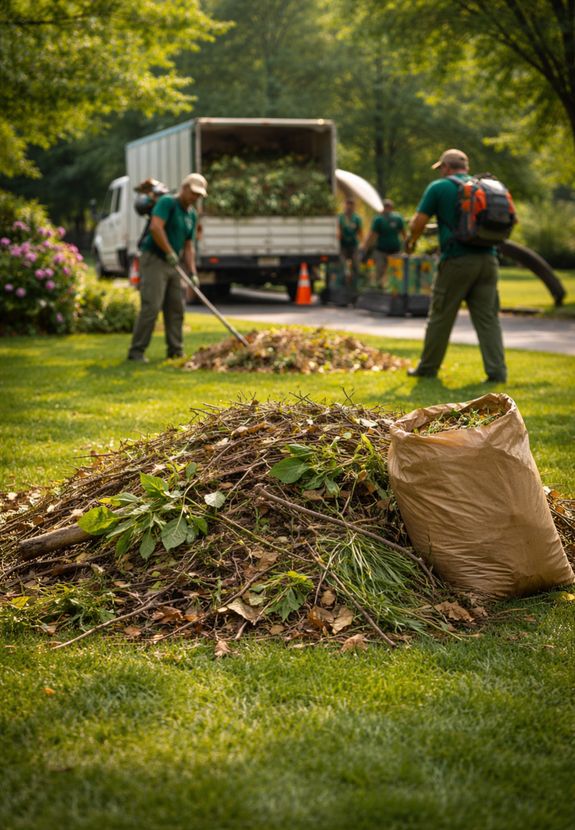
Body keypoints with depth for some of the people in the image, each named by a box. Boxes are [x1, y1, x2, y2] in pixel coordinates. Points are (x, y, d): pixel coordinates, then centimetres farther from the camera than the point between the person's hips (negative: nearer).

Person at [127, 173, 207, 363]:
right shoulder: (167, 202, -8)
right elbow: (155, 227, -23)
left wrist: (193, 273, 5)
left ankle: (176, 351, 12)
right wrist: (170, 252, -20)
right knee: (151, 307, -14)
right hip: (154, 260, -8)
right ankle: (136, 351, -9)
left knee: (176, 309, 6)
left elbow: (188, 247, 16)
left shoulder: (192, 215, 15)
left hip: (172, 265, 8)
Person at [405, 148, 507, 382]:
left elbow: (418, 222, -3)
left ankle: (427, 368, 17)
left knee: (440, 317, 7)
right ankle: (497, 370, -2)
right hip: (487, 259, 4)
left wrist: (411, 240, 17)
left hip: (457, 260, -4)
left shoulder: (439, 187, 0)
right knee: (488, 318, 5)